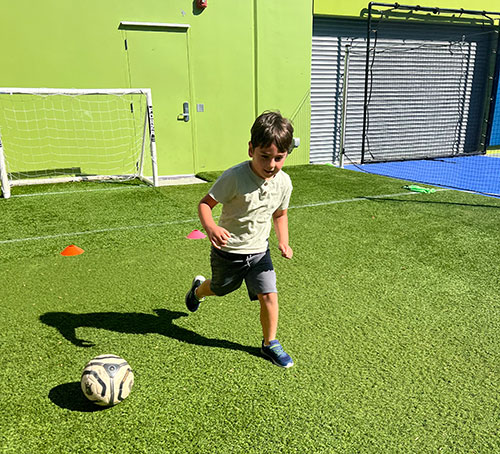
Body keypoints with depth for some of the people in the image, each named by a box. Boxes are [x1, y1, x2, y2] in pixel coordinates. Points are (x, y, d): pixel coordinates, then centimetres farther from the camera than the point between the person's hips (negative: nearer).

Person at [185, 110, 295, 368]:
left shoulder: (283, 182, -9)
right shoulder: (235, 177, -26)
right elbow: (205, 203, -20)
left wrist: (283, 241, -6)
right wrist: (211, 227, -40)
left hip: (259, 251, 3)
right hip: (228, 252, -3)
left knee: (269, 295, -5)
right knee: (220, 288, 21)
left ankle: (270, 344, 19)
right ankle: (198, 289, 59)